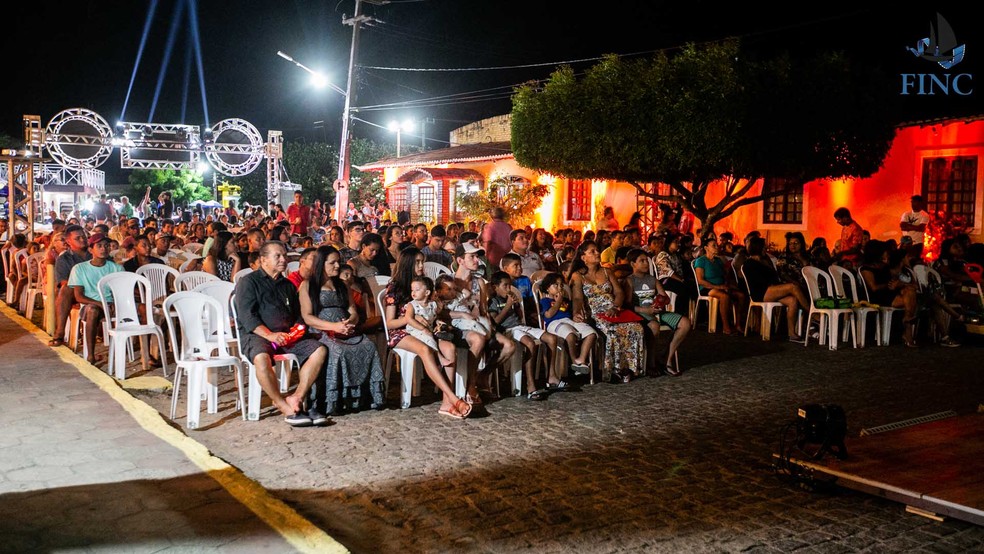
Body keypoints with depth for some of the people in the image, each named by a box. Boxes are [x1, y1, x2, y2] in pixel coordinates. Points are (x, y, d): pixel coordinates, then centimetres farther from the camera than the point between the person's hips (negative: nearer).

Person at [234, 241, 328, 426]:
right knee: (261, 358, -38)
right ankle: (284, 407, -27)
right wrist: (269, 335, -22)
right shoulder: (248, 282, 3)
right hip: (256, 335, -6)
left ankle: (296, 398, -21)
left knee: (320, 350, -17)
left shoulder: (288, 285, 23)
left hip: (287, 335, 6)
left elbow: (298, 314, 25)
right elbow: (246, 315, -9)